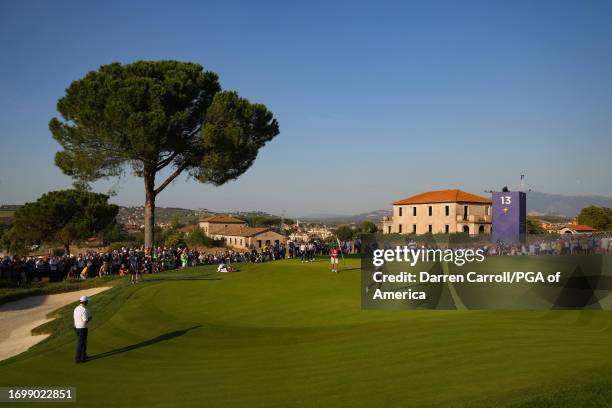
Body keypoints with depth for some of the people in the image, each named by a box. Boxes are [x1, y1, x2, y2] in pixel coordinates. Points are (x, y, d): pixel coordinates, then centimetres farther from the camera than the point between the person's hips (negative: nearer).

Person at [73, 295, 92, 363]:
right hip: (82, 329, -9)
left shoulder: (76, 308, 4)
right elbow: (85, 321, -23)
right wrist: (90, 318, -3)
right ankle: (77, 359, 7)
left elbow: (75, 319, 12)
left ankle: (83, 356, 33)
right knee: (81, 344, 1)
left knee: (83, 342, 22)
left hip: (77, 327, 9)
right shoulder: (84, 310, -24)